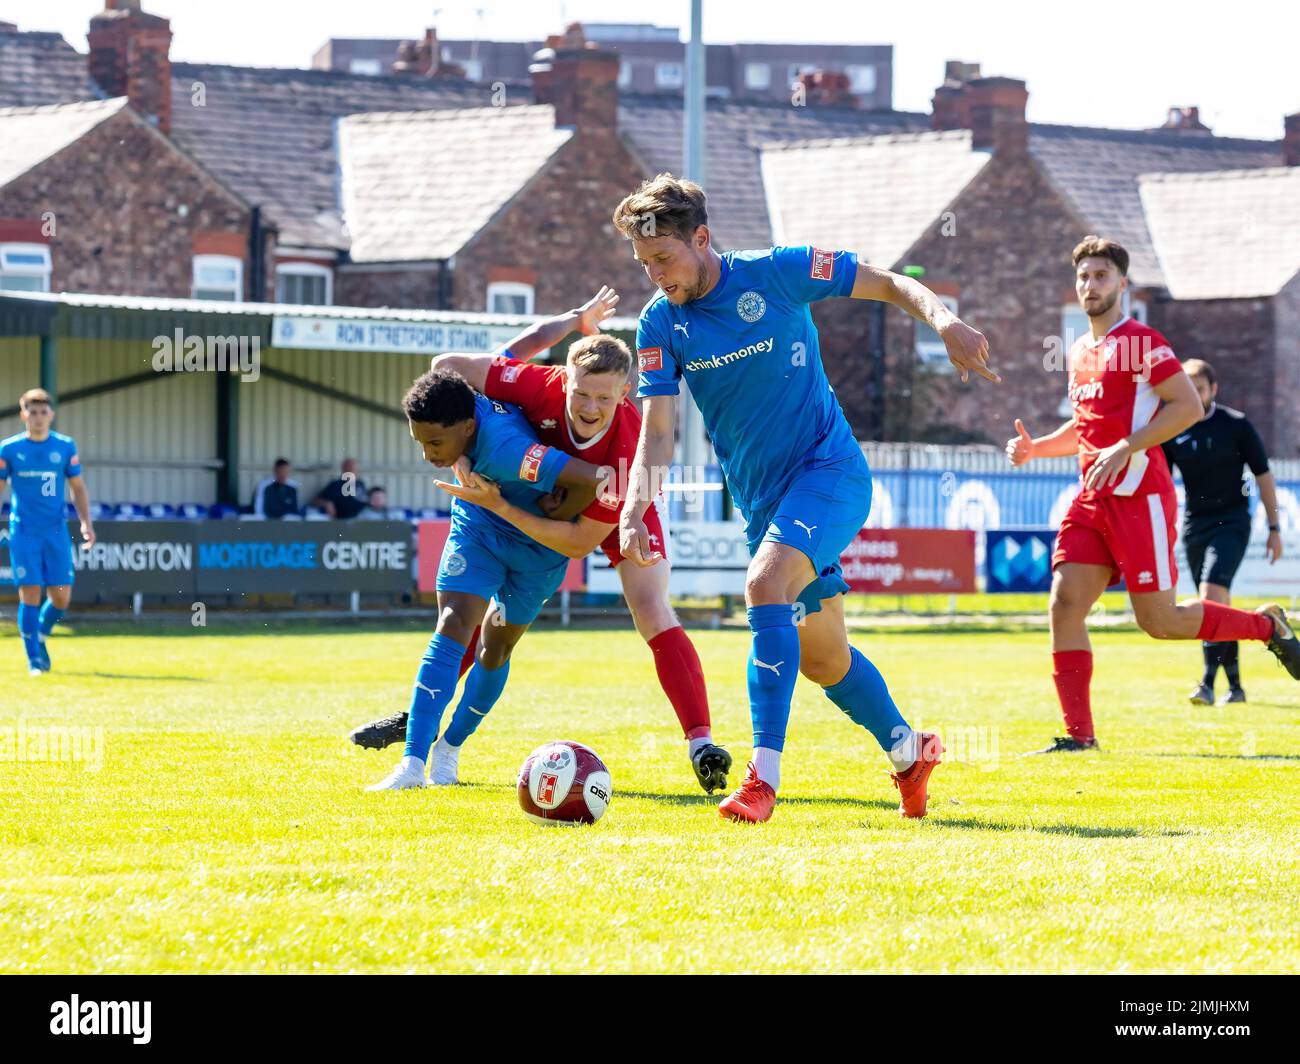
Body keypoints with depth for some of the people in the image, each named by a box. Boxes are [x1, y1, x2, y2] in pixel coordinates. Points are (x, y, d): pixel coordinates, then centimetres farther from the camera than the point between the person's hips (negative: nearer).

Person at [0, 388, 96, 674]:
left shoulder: (65, 447, 4)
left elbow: (78, 488, 11)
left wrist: (86, 523, -2)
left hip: (56, 532, 2)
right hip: (23, 531, -2)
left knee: (61, 597, -1)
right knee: (30, 593, -9)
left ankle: (41, 636, 28)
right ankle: (33, 659, 0)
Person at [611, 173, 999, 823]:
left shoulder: (777, 274, -12)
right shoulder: (659, 324, -2)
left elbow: (889, 284, -3)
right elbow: (657, 431, -5)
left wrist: (942, 319, -22)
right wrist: (634, 509, -21)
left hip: (828, 467, -5)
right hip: (760, 496, 5)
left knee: (766, 582, -30)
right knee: (821, 658, 12)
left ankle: (763, 776, -32)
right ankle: (907, 751, 38)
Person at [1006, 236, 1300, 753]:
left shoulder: (1140, 341, -8)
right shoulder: (1080, 352, 18)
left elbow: (1189, 406, -15)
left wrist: (1124, 449, -21)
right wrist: (1035, 448, 13)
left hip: (1139, 497, -7)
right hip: (1093, 498, 8)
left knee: (1159, 621, -5)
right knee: (1065, 604, -7)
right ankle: (1078, 734, -6)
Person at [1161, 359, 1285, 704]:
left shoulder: (1236, 425, -4)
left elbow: (1263, 476, 1)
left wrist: (1274, 528, 0)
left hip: (1231, 522, -4)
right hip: (1194, 525, 4)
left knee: (1212, 591, -22)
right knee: (1218, 606, 7)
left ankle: (1208, 684, -28)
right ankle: (1235, 686, 19)